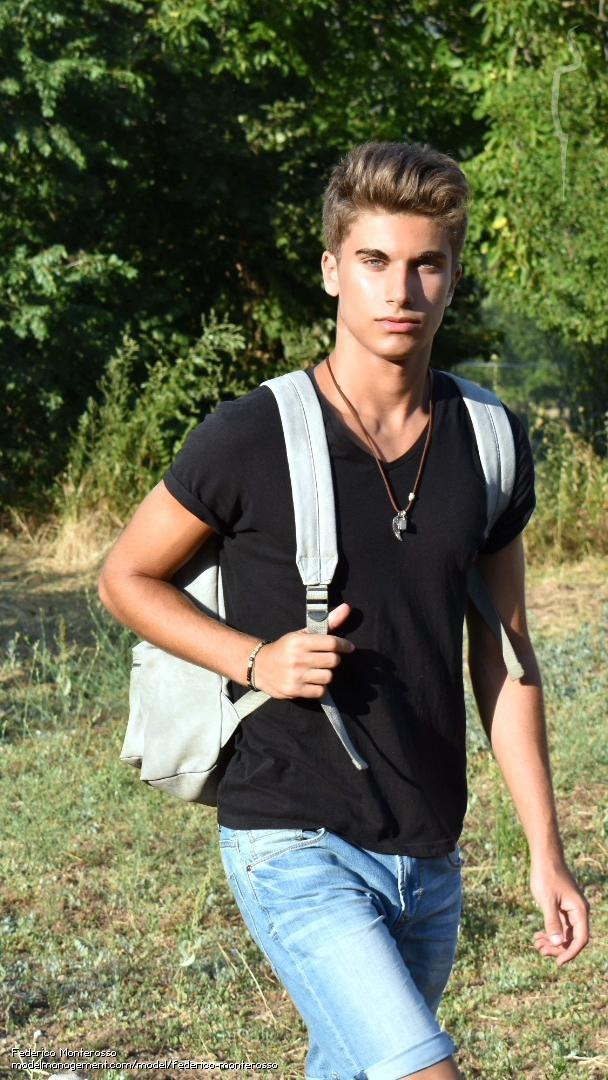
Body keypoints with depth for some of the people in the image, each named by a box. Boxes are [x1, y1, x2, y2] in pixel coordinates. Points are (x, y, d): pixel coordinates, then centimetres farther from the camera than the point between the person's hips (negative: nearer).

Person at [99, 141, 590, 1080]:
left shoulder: (490, 445, 4)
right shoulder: (251, 439, -10)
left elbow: (501, 658, 11)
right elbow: (127, 578, 4)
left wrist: (545, 851, 8)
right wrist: (255, 660, -12)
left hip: (429, 857, 5)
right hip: (295, 848, -5)